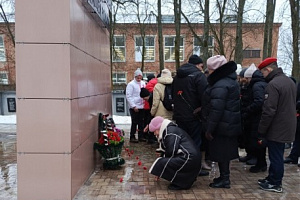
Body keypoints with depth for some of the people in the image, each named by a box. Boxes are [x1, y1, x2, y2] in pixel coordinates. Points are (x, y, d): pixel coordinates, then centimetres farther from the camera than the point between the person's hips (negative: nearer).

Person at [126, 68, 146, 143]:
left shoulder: (143, 83, 10)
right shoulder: (131, 84, -7)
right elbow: (128, 96, -11)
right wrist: (133, 106, -15)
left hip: (142, 106, 5)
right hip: (134, 107, -5)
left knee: (141, 122, 11)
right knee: (134, 122, 1)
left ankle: (141, 136, 22)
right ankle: (132, 137, 12)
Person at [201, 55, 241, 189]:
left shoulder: (220, 86, -20)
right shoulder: (231, 80, 13)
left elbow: (216, 110, -24)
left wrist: (209, 129, -18)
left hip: (222, 126, -10)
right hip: (230, 124, 10)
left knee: (221, 152, 2)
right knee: (224, 151, 18)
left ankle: (224, 179, 14)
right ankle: (224, 176, 30)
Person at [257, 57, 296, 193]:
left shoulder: (273, 84, -21)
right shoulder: (290, 81, 12)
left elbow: (268, 111, -24)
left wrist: (261, 131, -16)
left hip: (276, 129, -10)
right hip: (287, 127, 10)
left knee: (275, 157, 3)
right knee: (277, 156, 18)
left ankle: (275, 184, 15)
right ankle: (272, 178, 30)